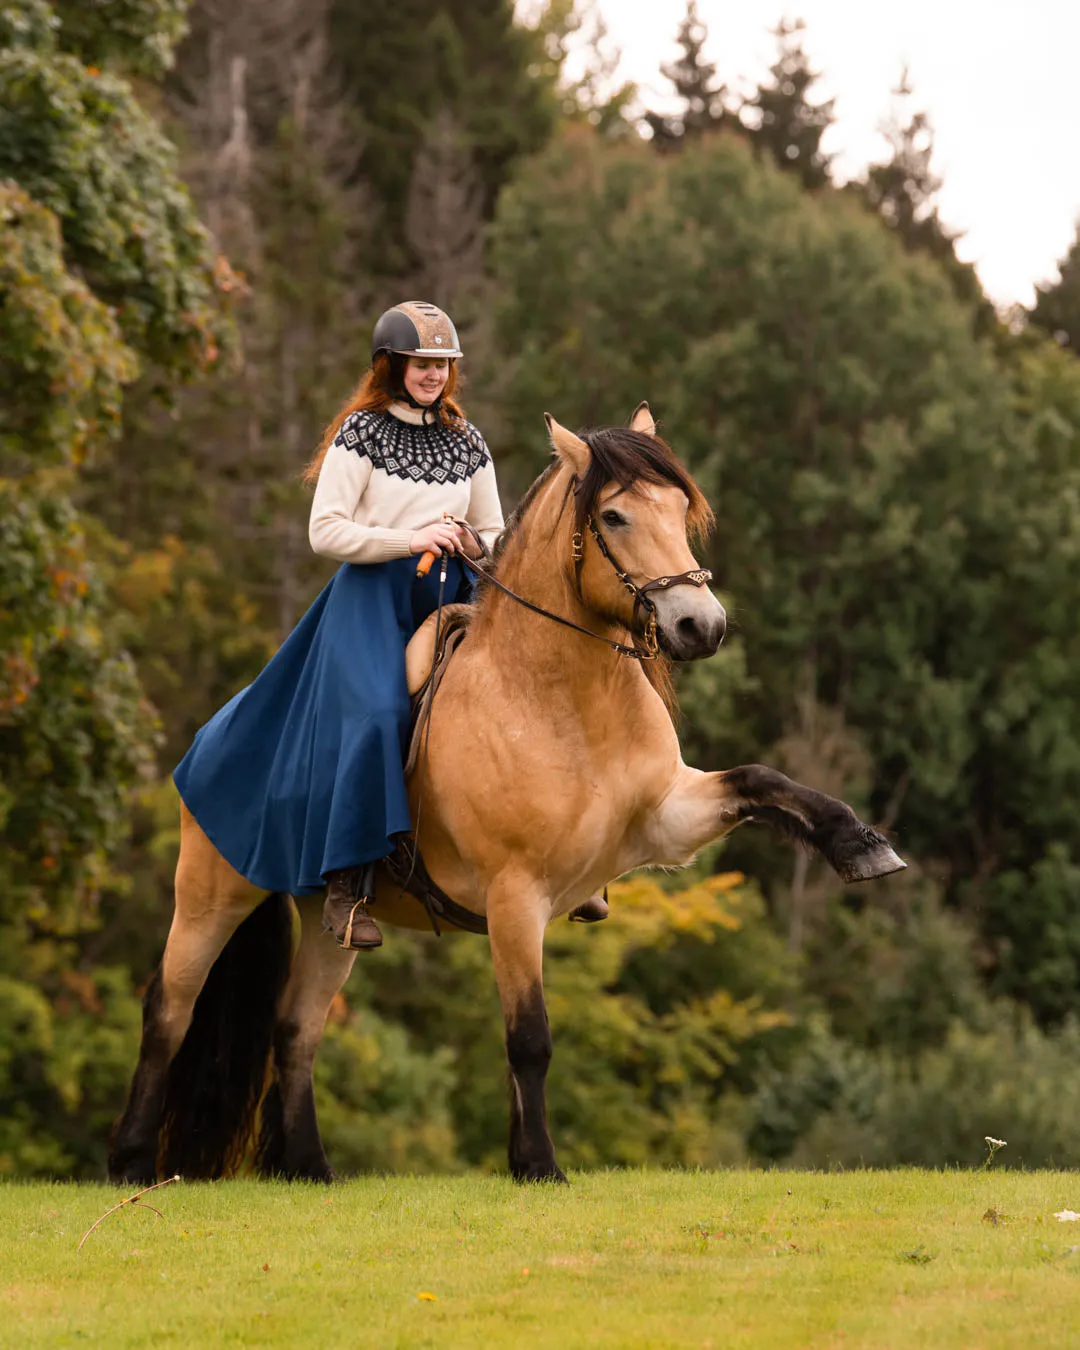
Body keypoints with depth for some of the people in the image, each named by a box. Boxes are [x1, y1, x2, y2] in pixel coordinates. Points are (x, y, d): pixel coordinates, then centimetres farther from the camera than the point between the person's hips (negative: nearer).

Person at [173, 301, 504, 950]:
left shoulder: (467, 442, 14)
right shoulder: (362, 434, -2)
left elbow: (493, 533, 22)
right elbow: (326, 532, -8)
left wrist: (477, 546, -3)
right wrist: (411, 539, -17)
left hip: (448, 599, 5)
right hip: (372, 593, -5)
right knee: (374, 715, -24)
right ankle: (346, 890, -23)